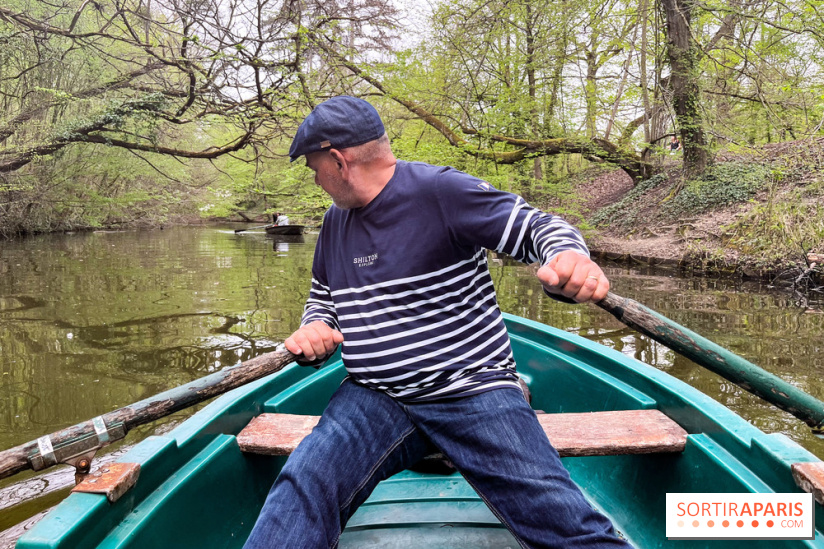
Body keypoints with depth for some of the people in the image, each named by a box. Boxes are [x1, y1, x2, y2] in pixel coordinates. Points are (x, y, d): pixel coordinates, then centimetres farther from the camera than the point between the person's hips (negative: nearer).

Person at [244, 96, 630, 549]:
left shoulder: (441, 191, -9)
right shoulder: (335, 223, 14)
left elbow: (537, 226, -10)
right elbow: (322, 298, 27)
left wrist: (568, 258, -33)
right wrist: (313, 328, 3)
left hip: (473, 394, -4)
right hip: (372, 400, 5)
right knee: (302, 486, -22)